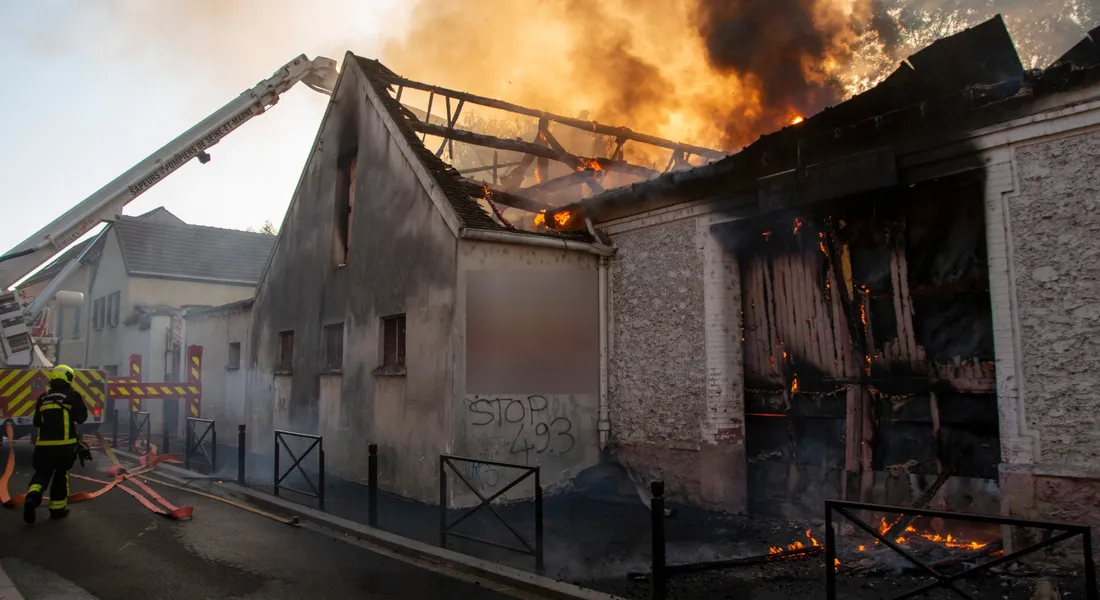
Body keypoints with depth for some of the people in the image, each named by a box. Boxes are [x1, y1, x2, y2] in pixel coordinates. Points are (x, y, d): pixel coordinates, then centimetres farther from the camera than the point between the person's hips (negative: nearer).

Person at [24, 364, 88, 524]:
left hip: (43, 444, 3)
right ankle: (57, 508, 14)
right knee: (61, 475, 10)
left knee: (42, 473, 9)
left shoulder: (43, 398, 11)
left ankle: (33, 496, -19)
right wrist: (82, 404, 13)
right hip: (65, 444, -3)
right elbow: (81, 417, -3)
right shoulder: (73, 395, -4)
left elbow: (37, 422, 19)